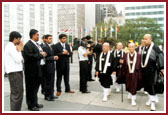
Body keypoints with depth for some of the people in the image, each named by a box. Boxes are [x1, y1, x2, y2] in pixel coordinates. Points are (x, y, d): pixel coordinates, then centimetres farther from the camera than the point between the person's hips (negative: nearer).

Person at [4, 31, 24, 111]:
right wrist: (19, 50, -7)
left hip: (15, 71, 11)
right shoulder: (11, 47, -14)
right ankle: (15, 110, -2)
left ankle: (14, 110, 25)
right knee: (17, 93, -8)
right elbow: (18, 60, -18)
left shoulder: (10, 46, 17)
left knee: (14, 93, 15)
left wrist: (18, 50, 8)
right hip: (14, 72, -11)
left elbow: (19, 59, 17)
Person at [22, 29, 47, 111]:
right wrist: (40, 55, -17)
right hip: (31, 71, -9)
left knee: (36, 87, 17)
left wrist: (42, 54, 0)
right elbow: (29, 56, -25)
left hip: (37, 70, 9)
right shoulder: (28, 45, -15)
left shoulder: (36, 44, 14)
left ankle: (35, 103, 31)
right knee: (31, 88, 3)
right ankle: (31, 105, 16)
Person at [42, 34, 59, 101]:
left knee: (52, 81, 15)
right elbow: (45, 58, -20)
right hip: (48, 67, -9)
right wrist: (53, 58, -21)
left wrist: (55, 57, 4)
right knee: (48, 82, 0)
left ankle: (51, 95, 26)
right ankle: (47, 96, 13)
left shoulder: (50, 46, 14)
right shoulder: (45, 47, -15)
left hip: (52, 67, 9)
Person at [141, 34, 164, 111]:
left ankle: (153, 102, 9)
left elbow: (160, 57, -13)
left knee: (151, 85, -4)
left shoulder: (155, 48, -11)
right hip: (144, 70, 7)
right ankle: (150, 98, 30)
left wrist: (161, 67, -17)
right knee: (146, 85, 13)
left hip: (152, 70, -6)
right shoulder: (143, 48, 9)